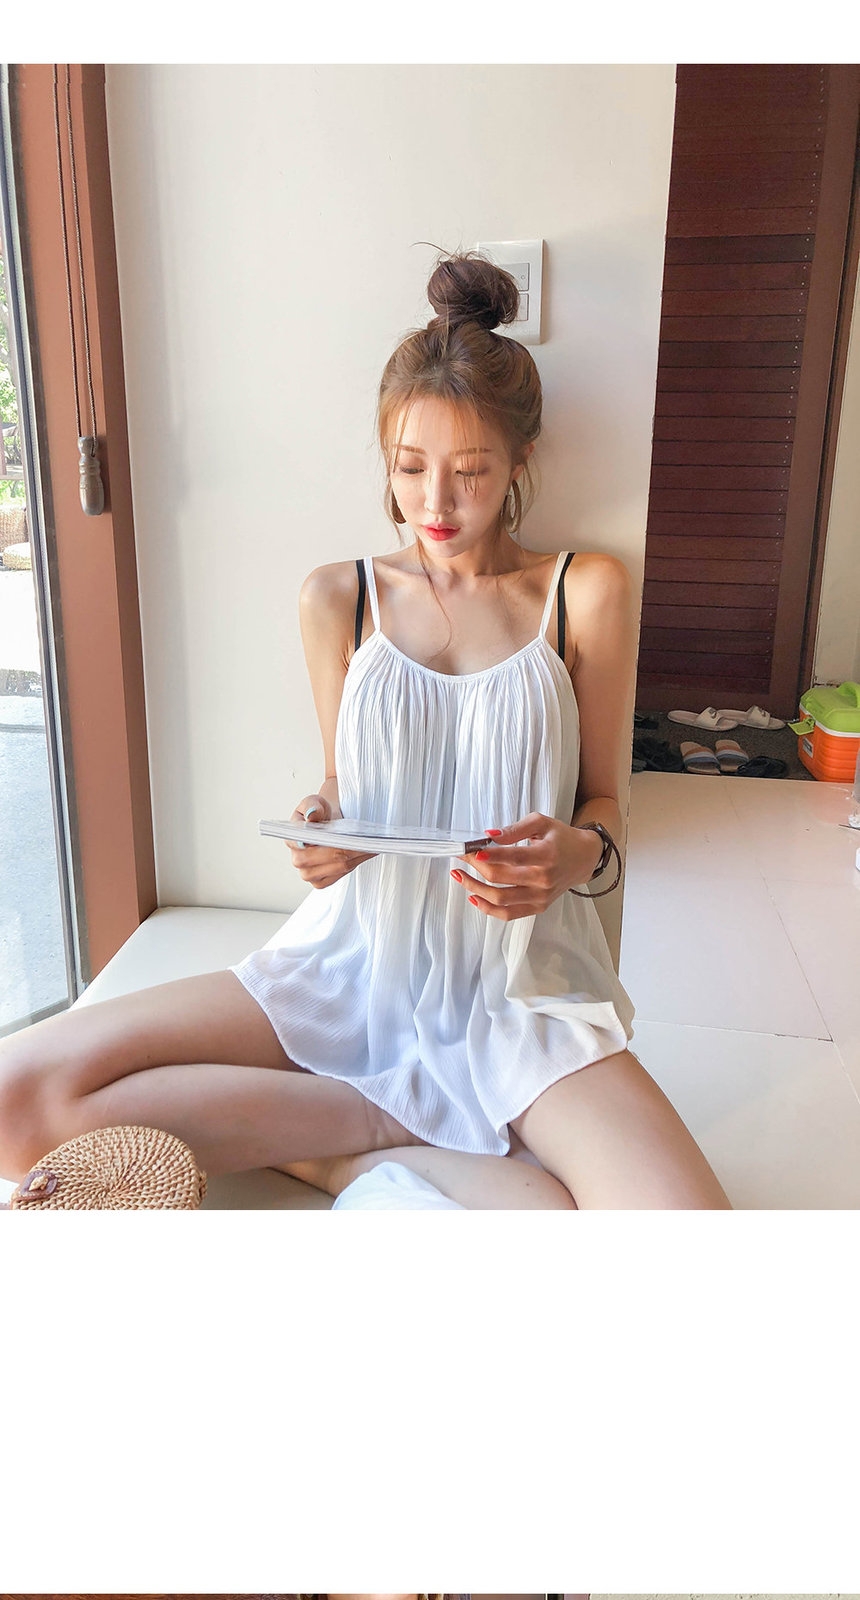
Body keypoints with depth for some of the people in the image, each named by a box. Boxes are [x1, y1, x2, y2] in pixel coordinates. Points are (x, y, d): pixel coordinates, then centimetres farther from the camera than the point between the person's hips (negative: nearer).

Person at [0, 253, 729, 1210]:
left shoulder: (586, 593, 2)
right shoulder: (337, 598, 6)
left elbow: (604, 802, 7)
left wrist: (575, 852, -18)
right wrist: (321, 823, -11)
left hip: (521, 986, -2)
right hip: (356, 954, 3)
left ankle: (359, 1150, -12)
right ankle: (402, 1127, -11)